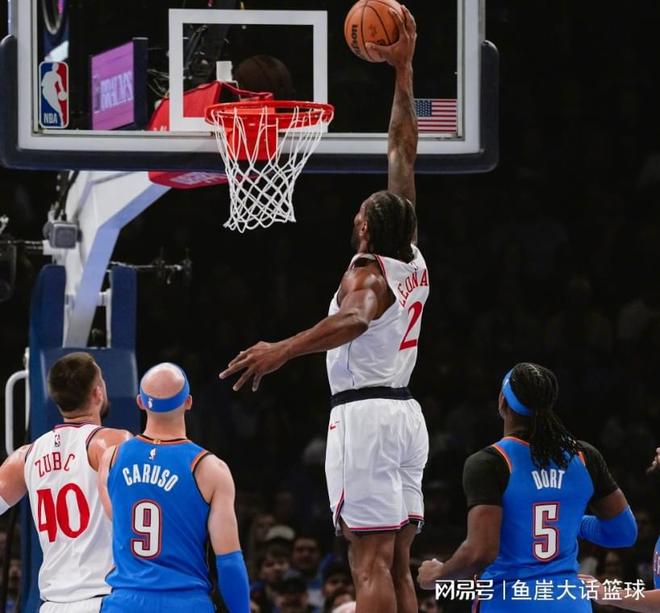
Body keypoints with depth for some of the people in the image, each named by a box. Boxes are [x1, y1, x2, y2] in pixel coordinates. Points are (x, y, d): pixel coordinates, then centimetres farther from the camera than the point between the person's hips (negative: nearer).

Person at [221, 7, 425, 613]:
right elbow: (403, 152, 18)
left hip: (364, 415, -8)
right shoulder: (414, 263, 11)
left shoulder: (367, 271, -9)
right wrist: (403, 70, 23)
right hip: (405, 412, 8)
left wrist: (284, 348, -48)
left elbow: (354, 318, -34)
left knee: (371, 560, -13)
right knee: (398, 563, 8)